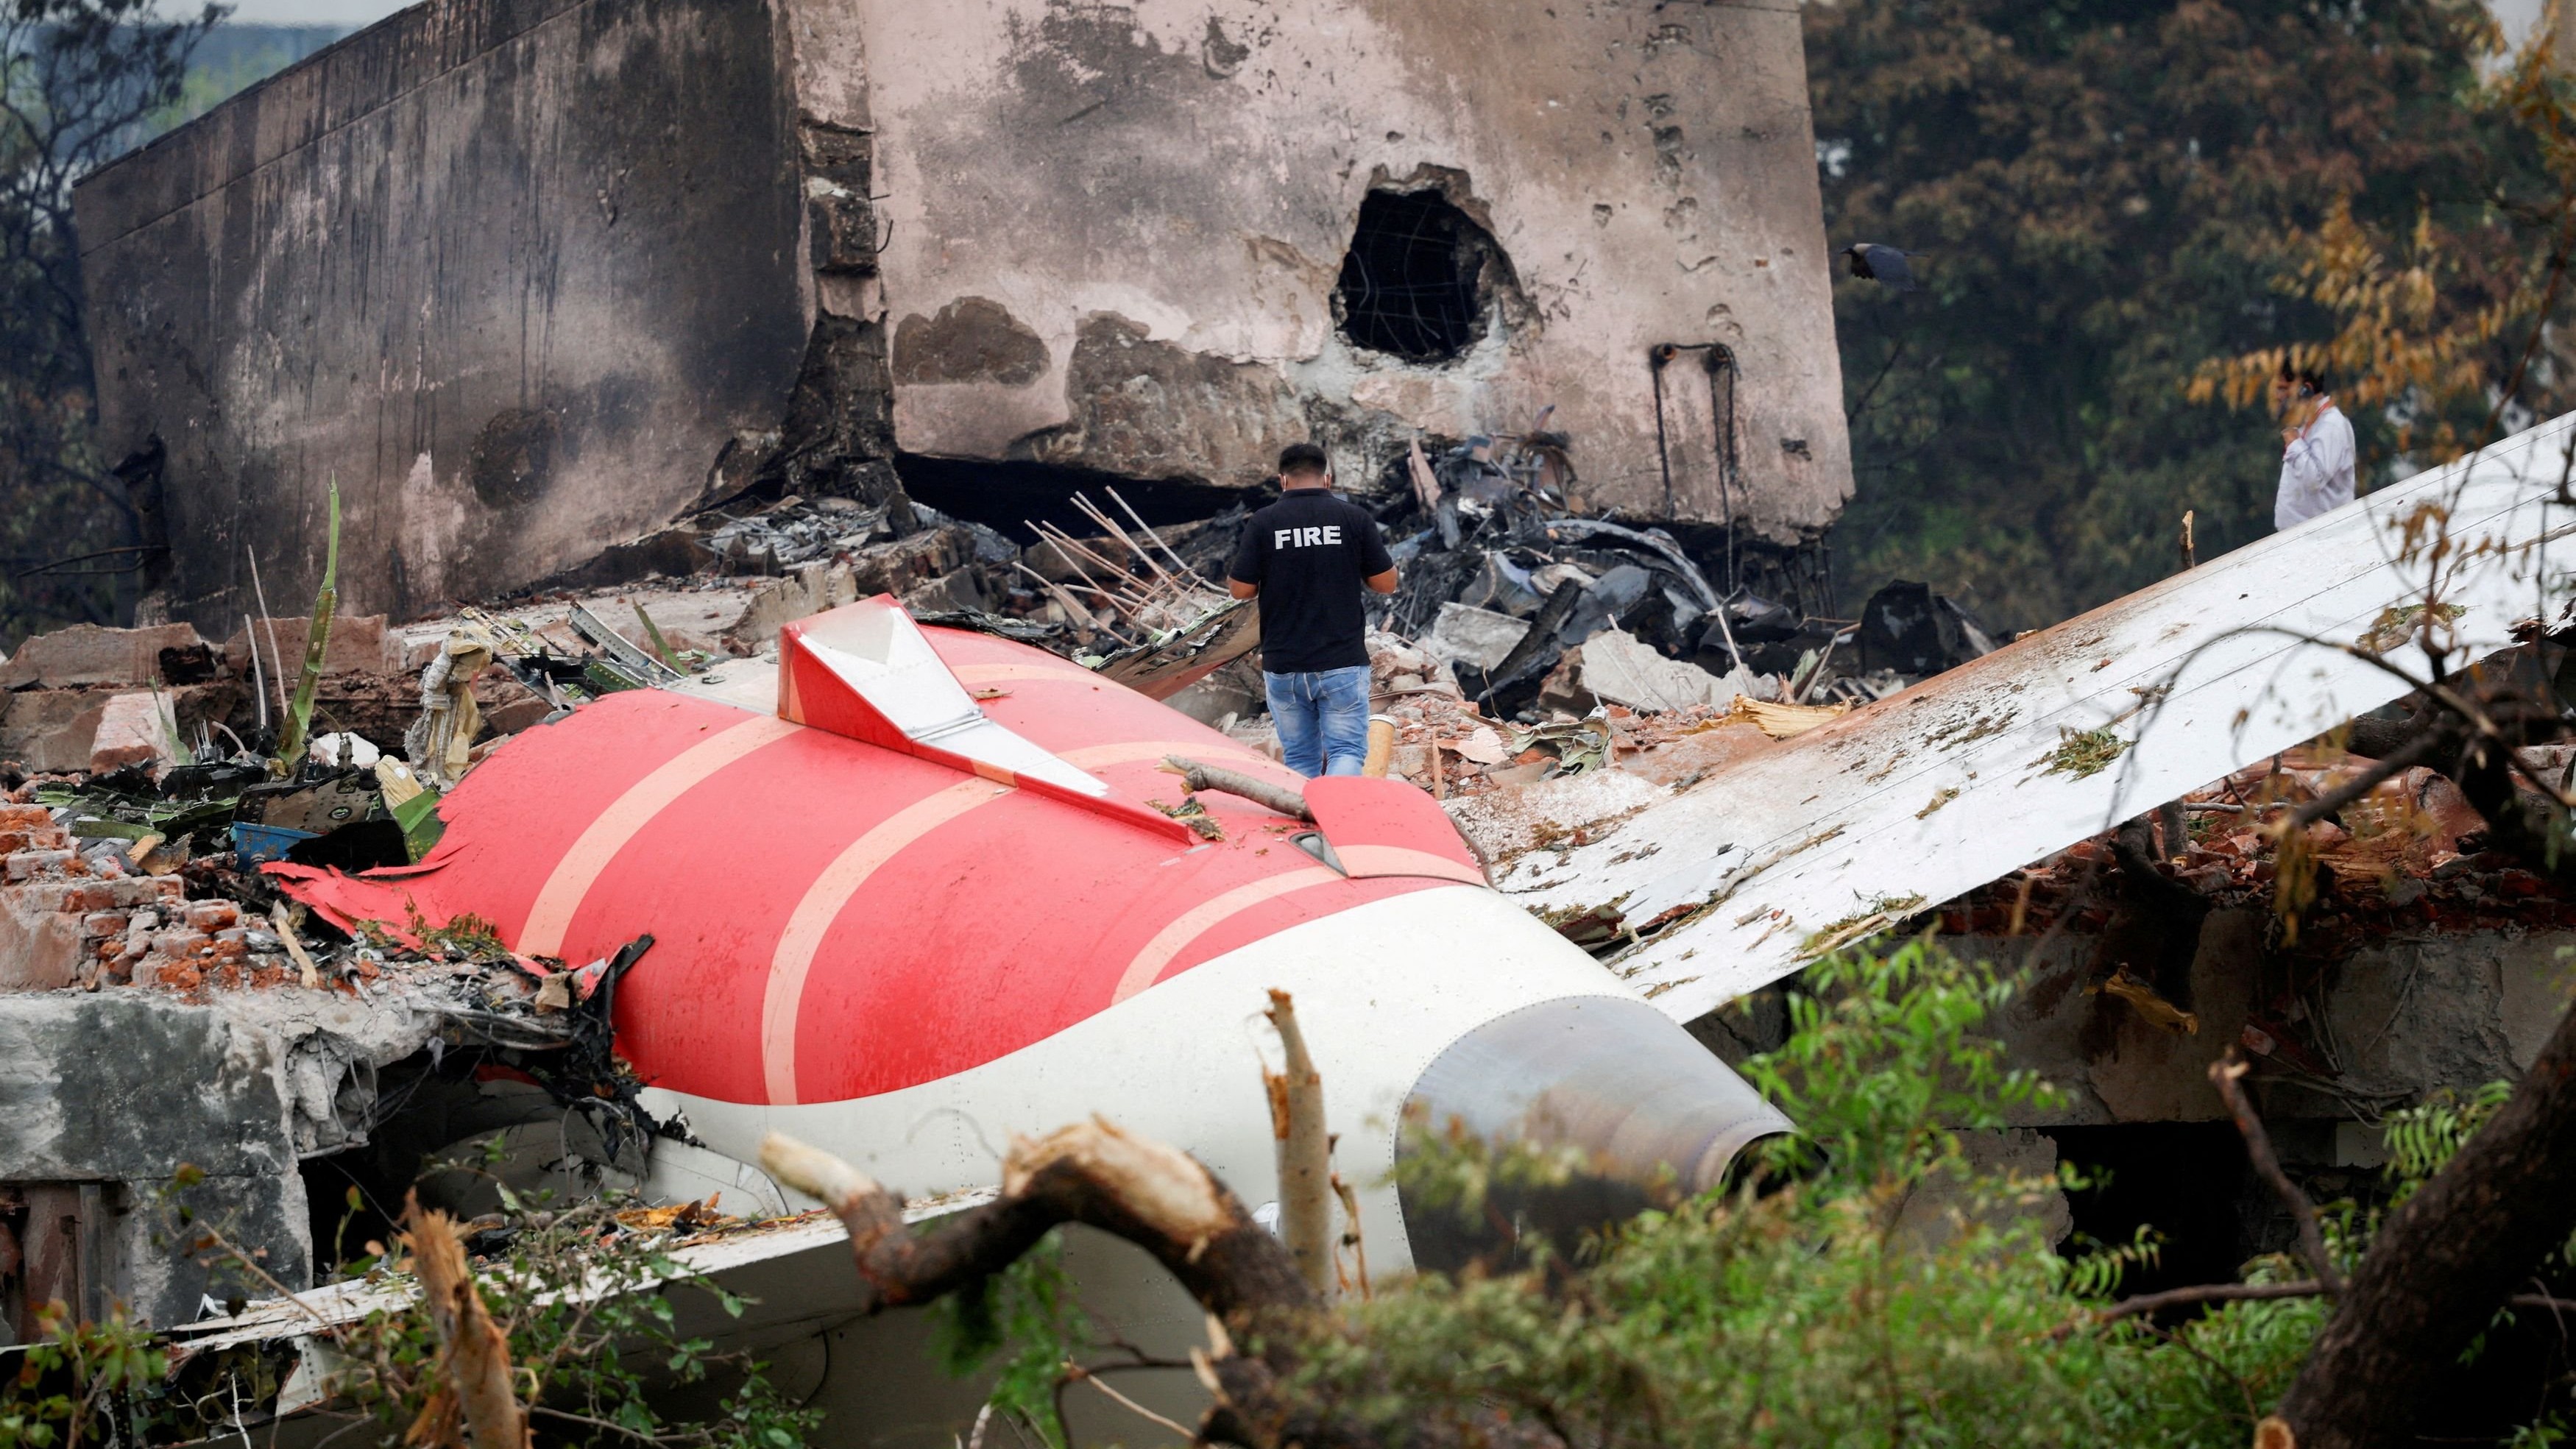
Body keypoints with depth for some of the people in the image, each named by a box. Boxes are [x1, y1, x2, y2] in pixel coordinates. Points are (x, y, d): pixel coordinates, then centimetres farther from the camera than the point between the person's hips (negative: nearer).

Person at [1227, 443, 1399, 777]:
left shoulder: (1263, 523, -4)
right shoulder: (1355, 518, -3)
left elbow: (1241, 590, -1)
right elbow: (1386, 583, 1)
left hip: (1283, 665, 1)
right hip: (1343, 662, -1)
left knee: (1299, 758, 12)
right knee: (1346, 751, 0)